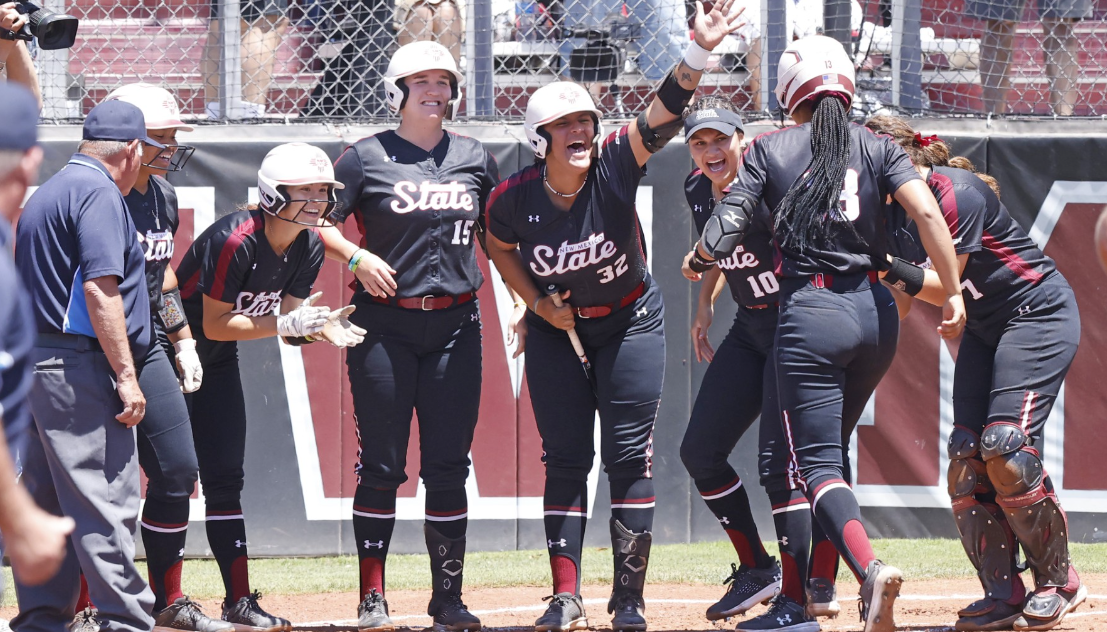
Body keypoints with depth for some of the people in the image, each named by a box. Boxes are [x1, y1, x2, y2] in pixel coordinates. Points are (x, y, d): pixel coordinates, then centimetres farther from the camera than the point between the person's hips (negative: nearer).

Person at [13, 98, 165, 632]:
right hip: (79, 366, -10)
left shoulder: (45, 193, 20)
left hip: (30, 363, 10)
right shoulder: (100, 193, -10)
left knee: (46, 502, 12)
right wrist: (126, 377, -20)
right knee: (106, 502, -12)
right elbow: (100, 289, -19)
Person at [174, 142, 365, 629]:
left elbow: (289, 323, -1)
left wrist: (320, 327, -23)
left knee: (225, 477, 6)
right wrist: (287, 323, -31)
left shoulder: (309, 247, -4)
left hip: (219, 365, 7)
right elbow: (214, 324, -26)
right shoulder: (234, 240, -28)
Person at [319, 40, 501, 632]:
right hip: (385, 324, -3)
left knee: (448, 465, 3)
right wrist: (357, 257, -16)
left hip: (456, 325, 3)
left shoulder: (476, 159, 10)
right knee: (381, 466, -2)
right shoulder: (366, 157, -1)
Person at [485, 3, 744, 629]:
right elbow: (499, 247, 5)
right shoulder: (516, 197, -18)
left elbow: (664, 112, -38)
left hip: (630, 320, -1)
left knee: (630, 455, -3)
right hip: (557, 328, 1)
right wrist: (536, 300, -8)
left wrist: (700, 50, -54)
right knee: (565, 459, 3)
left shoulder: (615, 166, -23)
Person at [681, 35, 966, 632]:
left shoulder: (769, 149, 3)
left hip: (810, 312, -4)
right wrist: (952, 292, -4)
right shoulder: (877, 147, 9)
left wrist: (696, 260, 18)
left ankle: (870, 566, -34)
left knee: (816, 461, -6)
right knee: (824, 450, 18)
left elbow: (726, 229, -4)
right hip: (876, 313, 4)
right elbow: (926, 210, -7)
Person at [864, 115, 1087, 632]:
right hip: (986, 328, 9)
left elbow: (944, 286, -23)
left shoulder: (955, 193, -23)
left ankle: (1058, 582, -7)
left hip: (1039, 314, -9)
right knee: (967, 454, -4)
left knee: (1006, 446, -19)